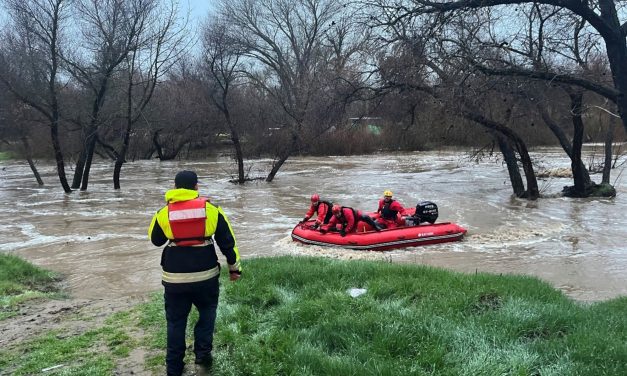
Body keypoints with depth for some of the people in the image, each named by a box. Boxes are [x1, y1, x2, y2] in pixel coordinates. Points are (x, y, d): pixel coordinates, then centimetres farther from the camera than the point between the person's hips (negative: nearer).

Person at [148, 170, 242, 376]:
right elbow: (227, 241, 1)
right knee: (207, 311, 24)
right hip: (205, 274, 0)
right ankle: (203, 351, 15)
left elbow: (155, 239, 16)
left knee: (176, 321, 15)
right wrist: (234, 267, 12)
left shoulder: (164, 213, -2)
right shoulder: (211, 209, -4)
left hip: (175, 277, 1)